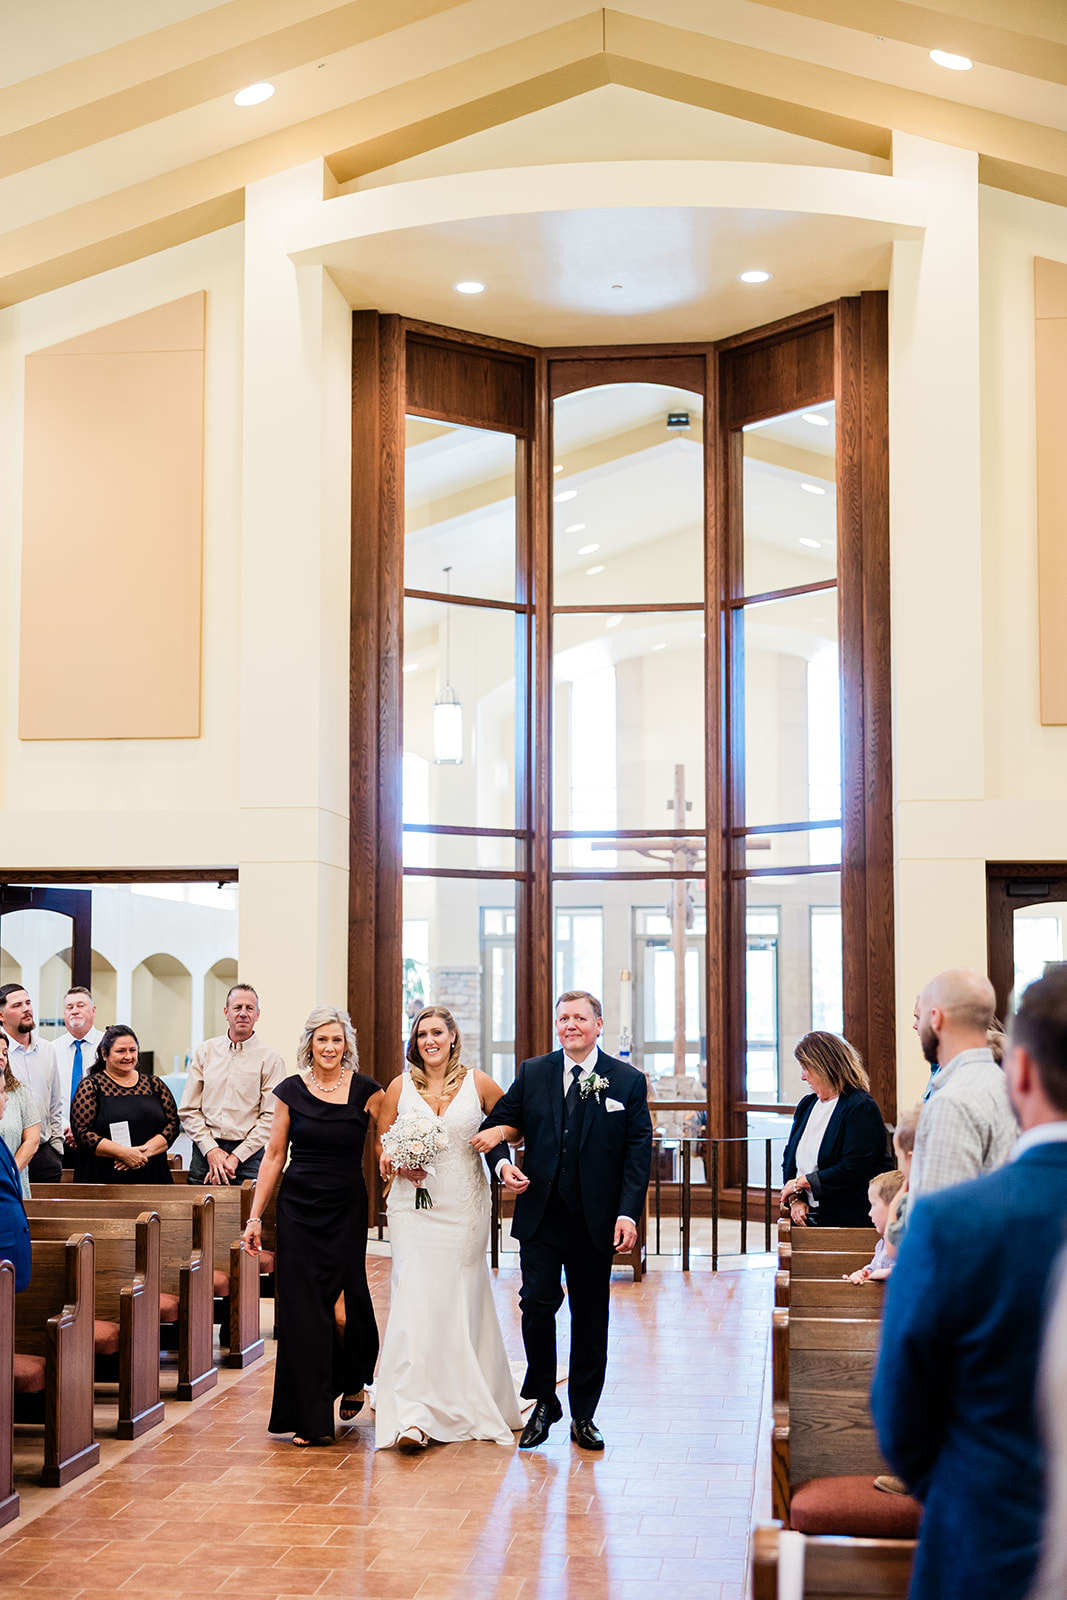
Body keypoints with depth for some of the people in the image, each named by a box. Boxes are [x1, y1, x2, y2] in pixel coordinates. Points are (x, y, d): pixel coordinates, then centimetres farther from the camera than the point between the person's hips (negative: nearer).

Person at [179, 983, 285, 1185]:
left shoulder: (270, 1059, 1)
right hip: (205, 1150, 2)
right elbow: (188, 1110, 7)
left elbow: (270, 1117, -5)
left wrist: (236, 1157, -11)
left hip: (247, 1155, -2)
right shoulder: (204, 1052, 9)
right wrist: (211, 1150, -5)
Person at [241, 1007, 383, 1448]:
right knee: (301, 1306, -1)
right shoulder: (292, 1090, 2)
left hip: (347, 1209, -1)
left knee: (346, 1298, 4)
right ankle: (311, 1418, 6)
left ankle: (352, 1379, 36)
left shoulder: (366, 1091, -1)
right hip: (298, 1208, 1)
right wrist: (255, 1216, 3)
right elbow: (274, 1156, 5)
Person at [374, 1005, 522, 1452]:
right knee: (415, 1298, -10)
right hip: (414, 1205, 0)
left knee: (462, 1301, 8)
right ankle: (412, 1415, -12)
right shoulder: (400, 1086, 4)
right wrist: (397, 1163, -8)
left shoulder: (477, 1083, 2)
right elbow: (381, 1138, 12)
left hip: (464, 1208, 0)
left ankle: (467, 1403, 25)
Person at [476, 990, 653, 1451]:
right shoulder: (532, 1073, 5)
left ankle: (583, 1416, 19)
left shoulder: (628, 1081, 0)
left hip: (595, 1220, -1)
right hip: (540, 1214, 1)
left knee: (590, 1317, 7)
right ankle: (543, 1403, 13)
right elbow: (497, 1123, 11)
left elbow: (638, 1153, -2)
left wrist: (628, 1213, -11)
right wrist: (502, 1163, -9)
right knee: (537, 1305, -6)